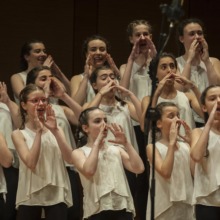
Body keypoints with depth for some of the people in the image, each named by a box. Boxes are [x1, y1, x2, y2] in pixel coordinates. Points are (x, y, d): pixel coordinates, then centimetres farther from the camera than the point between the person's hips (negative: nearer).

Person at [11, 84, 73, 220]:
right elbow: (31, 163, -15)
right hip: (31, 196, -2)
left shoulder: (55, 130, 10)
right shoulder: (19, 134, 0)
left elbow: (70, 159, -4)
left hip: (57, 195, 2)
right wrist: (38, 131, -16)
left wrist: (55, 130, -12)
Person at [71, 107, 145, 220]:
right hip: (97, 210, -3)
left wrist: (126, 143, -2)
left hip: (122, 208, 3)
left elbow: (139, 168, 2)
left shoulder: (116, 149, 15)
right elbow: (89, 171, -16)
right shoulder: (79, 152, 6)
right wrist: (97, 142, -8)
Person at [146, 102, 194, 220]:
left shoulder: (185, 146, 9)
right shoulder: (153, 147, -4)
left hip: (186, 204, 4)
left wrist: (191, 143, -4)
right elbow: (165, 173, -20)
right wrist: (172, 142, -18)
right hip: (164, 206, -4)